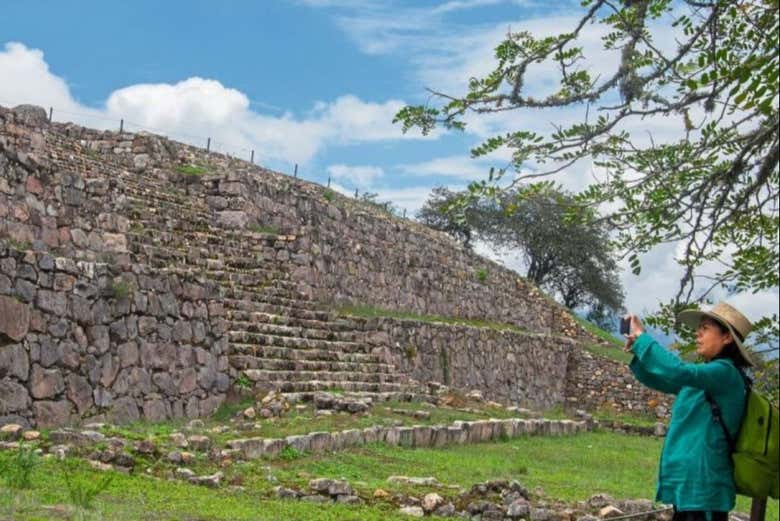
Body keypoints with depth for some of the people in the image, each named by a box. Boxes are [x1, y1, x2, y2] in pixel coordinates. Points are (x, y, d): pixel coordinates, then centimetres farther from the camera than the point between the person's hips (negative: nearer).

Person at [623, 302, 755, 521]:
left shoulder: (725, 373, -13)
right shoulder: (704, 376, 15)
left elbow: (678, 372, -30)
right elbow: (656, 379, 21)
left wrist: (642, 337, -20)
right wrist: (637, 350, 3)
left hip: (702, 487, -9)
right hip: (688, 483, 9)